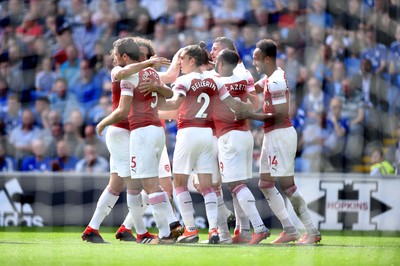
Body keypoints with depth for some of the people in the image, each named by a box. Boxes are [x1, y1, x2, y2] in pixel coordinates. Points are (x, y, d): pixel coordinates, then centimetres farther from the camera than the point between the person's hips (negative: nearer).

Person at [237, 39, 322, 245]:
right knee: (265, 184, 12)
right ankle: (289, 230, 12)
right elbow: (253, 88, 28)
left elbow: (280, 116, -21)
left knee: (286, 184, -9)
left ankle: (312, 231, -4)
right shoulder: (271, 78, 12)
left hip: (280, 135, -11)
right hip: (272, 135, 11)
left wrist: (250, 116, -19)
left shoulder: (276, 82, -19)